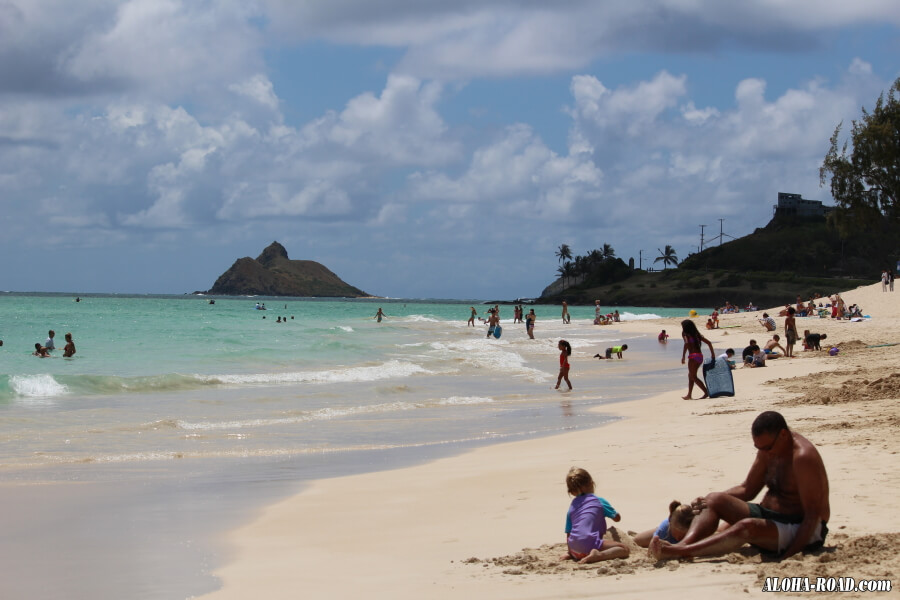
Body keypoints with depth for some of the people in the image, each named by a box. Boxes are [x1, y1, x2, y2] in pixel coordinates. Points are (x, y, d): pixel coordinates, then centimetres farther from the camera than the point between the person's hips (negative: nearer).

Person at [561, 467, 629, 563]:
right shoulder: (599, 501, 6)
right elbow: (617, 518, 17)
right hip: (590, 544, -6)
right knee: (624, 549, -4)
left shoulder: (572, 506, 17)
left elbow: (568, 533, 16)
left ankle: (571, 555, 9)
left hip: (574, 549, 6)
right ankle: (599, 555, -27)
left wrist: (570, 552, 25)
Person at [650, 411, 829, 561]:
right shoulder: (768, 449, 6)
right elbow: (747, 489, 16)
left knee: (746, 527, -36)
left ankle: (678, 552, -46)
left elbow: (813, 516, -24)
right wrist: (709, 500, -1)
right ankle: (684, 544, -31)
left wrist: (787, 558, -30)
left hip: (801, 532, -9)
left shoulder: (802, 457, -22)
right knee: (714, 499, -6)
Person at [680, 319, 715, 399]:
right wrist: (713, 354, 18)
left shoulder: (685, 335, -3)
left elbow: (687, 343, -23)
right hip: (700, 356, 8)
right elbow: (709, 343, 14)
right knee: (691, 376, 20)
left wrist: (683, 356, -23)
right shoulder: (697, 335, 17)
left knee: (693, 377, 0)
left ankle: (706, 392, -8)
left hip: (693, 356, -8)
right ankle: (689, 395, 24)